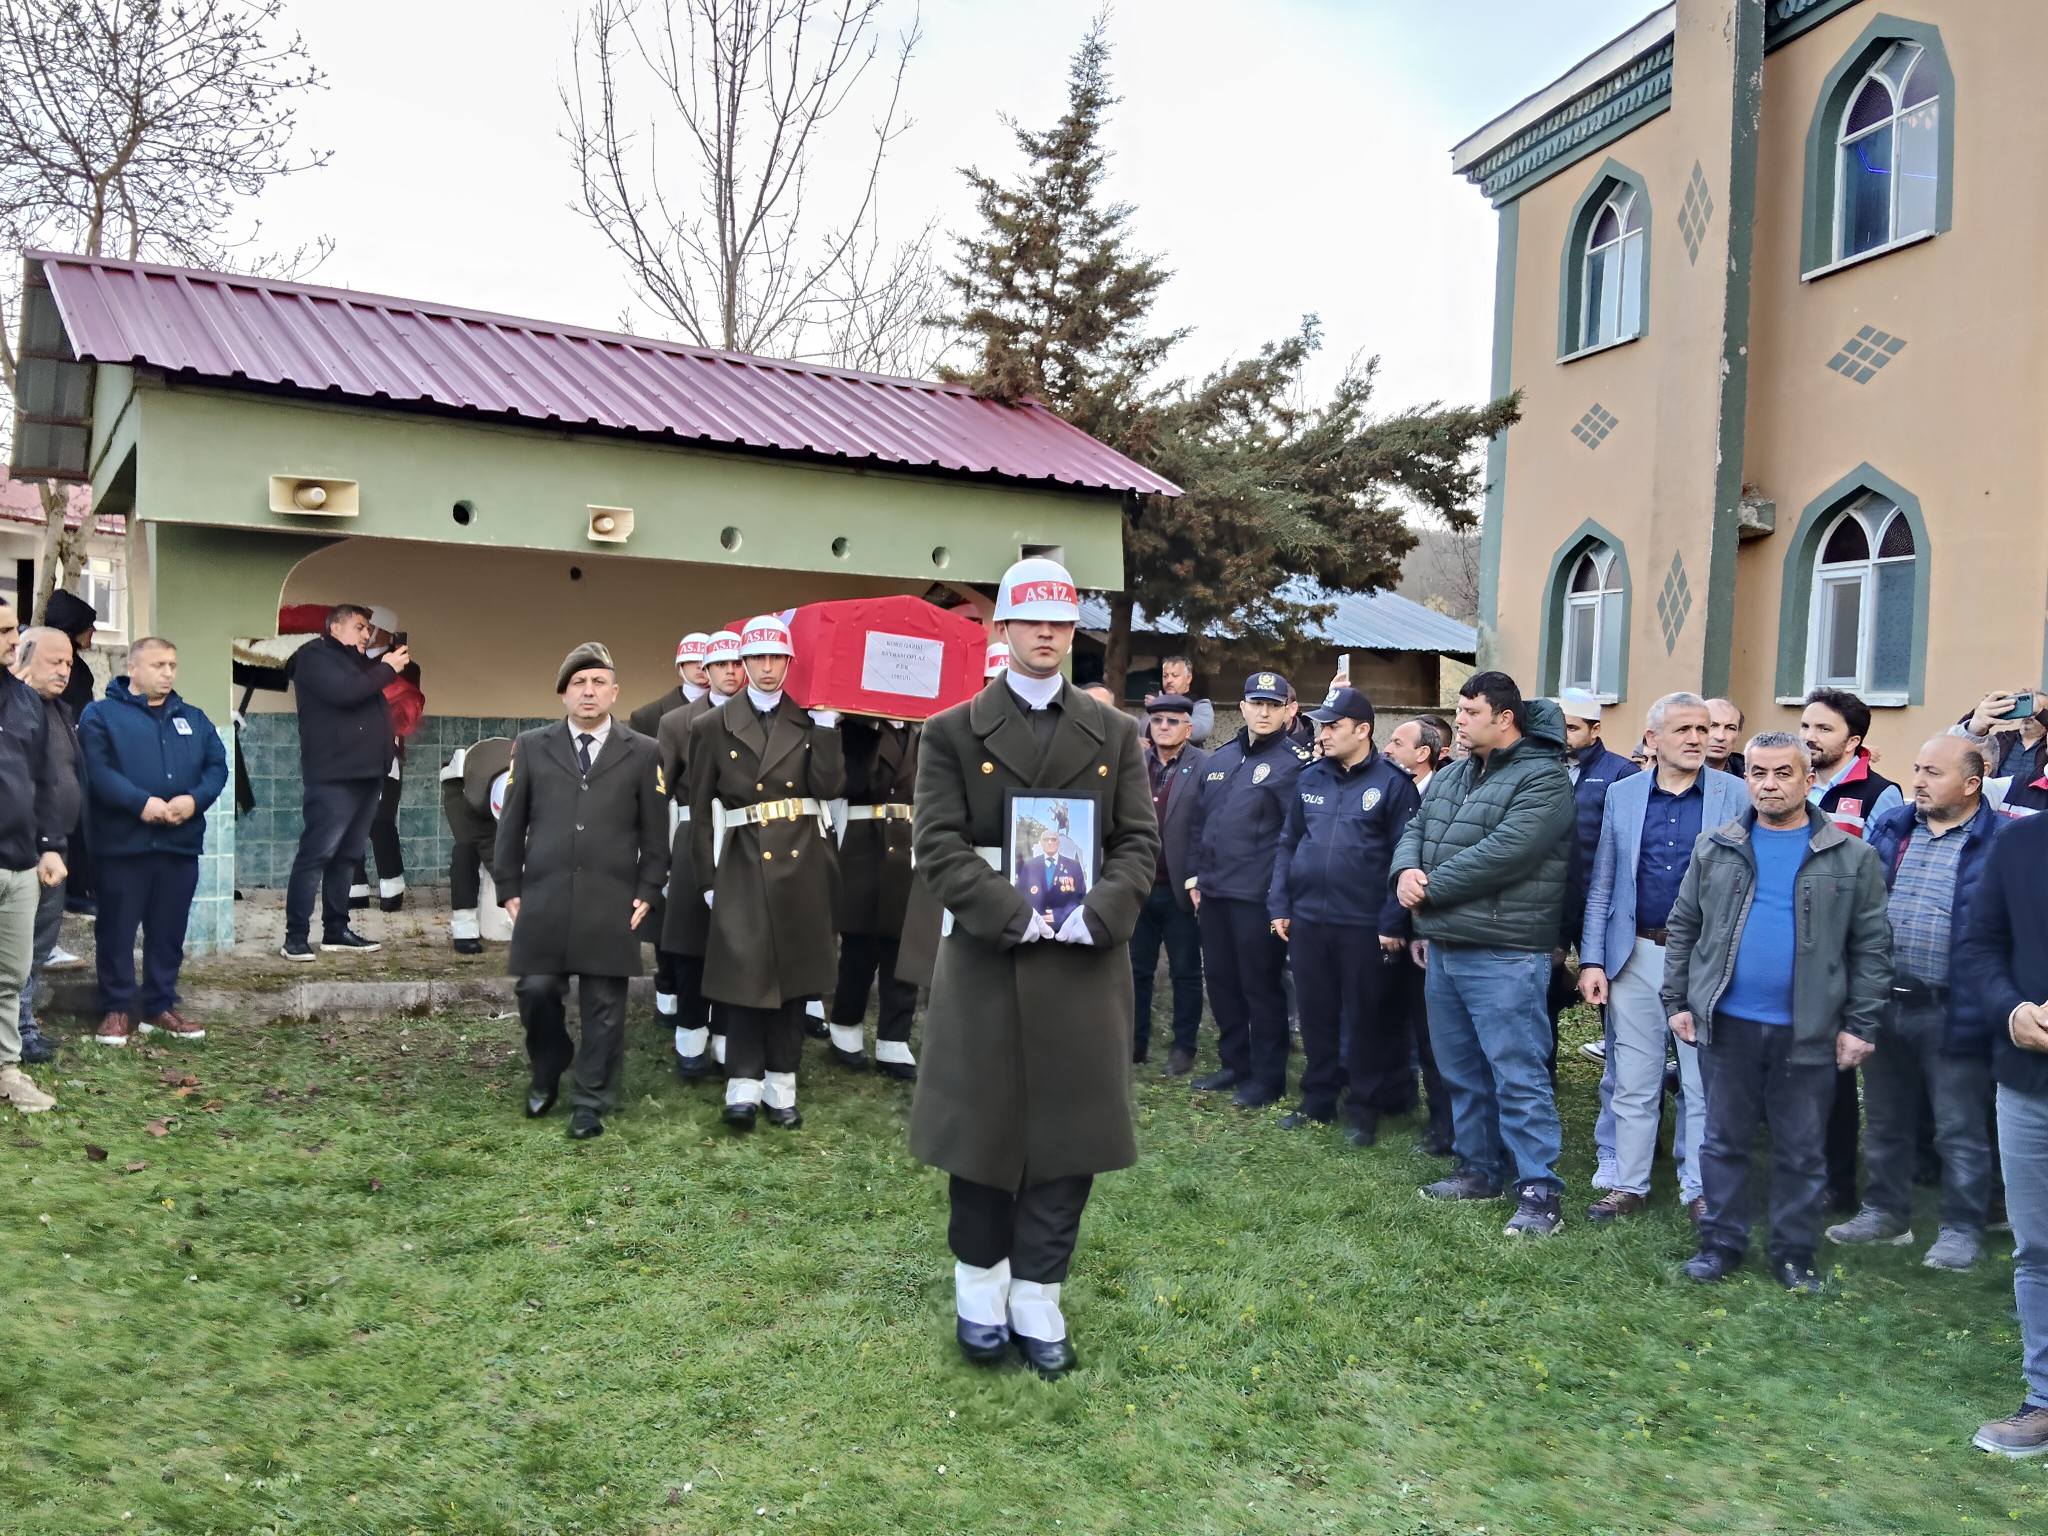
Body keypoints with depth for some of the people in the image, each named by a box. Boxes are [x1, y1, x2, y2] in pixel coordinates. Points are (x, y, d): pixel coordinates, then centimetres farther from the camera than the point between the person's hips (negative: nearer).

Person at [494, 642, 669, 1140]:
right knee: (535, 991, 1)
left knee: (604, 1005, 2)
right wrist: (509, 888, 5)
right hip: (543, 899, 1)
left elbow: (655, 832, 7)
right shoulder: (531, 746, 9)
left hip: (611, 904, -1)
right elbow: (512, 823, 10)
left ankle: (591, 1103, 15)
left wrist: (648, 892, 0)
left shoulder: (643, 753, 6)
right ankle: (547, 1072, 30)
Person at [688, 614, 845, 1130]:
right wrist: (707, 880, -1)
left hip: (802, 865, 2)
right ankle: (744, 1088, 5)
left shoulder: (811, 720, 6)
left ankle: (780, 1087, 16)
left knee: (793, 974, 7)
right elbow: (700, 811, 3)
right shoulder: (712, 726, 3)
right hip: (744, 867, -2)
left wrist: (826, 724, -10)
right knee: (744, 974, -5)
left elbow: (829, 787, -7)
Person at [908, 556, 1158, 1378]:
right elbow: (939, 847, -7)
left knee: (1068, 1136, 6)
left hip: (1085, 967, 2)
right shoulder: (953, 731, 1)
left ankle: (1038, 1301, 20)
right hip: (985, 963, -2)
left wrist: (1096, 915, -14)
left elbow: (1139, 841, 3)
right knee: (983, 1132, 8)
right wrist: (1014, 914, -18)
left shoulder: (1114, 732, 9)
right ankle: (981, 1294, 26)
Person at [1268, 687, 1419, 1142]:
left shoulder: (1392, 783, -6)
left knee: (1365, 1019, 6)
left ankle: (1363, 1110, 18)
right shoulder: (1309, 778, 9)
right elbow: (1287, 844, 13)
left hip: (1364, 925, -4)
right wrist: (1279, 906, 7)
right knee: (1316, 1016, 13)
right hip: (1307, 920, 5)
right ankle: (1317, 1101, 26)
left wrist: (1393, 923, -12)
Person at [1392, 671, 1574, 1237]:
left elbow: (1502, 852, -23)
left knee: (1517, 1075, -5)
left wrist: (1430, 887, -15)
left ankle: (1538, 1192, 2)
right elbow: (1414, 830, 14)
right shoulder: (1449, 776, 15)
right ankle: (1479, 1169, 30)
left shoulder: (1542, 778, -13)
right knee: (1460, 1070, 17)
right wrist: (1406, 870, -10)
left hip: (1502, 956, -9)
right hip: (1444, 948, 9)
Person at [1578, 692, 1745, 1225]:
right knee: (1631, 1081, 10)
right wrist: (1592, 961, 1)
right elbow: (1600, 886, 6)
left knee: (1704, 1083, 7)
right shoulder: (1622, 794, 5)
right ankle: (1627, 1184, 23)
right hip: (1635, 956, 2)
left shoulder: (1735, 795, -2)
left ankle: (1701, 1190, 21)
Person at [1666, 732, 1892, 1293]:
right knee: (1724, 1140, 10)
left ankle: (1794, 1254, 24)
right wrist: (1677, 1002, 5)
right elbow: (1683, 928, 9)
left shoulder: (1851, 858, -1)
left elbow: (1872, 948, 1)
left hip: (1809, 1032, -1)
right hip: (1726, 1023, 1)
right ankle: (1720, 1243, 23)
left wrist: (1861, 1025, -3)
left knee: (1802, 1151, 10)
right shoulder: (1715, 848, 4)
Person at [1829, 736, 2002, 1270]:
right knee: (1887, 1121, 18)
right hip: (1883, 1003, 5)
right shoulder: (1890, 829, 7)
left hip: (1953, 1013, -5)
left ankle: (1962, 1230, 22)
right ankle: (1886, 1212, 33)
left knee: (1961, 1132, 7)